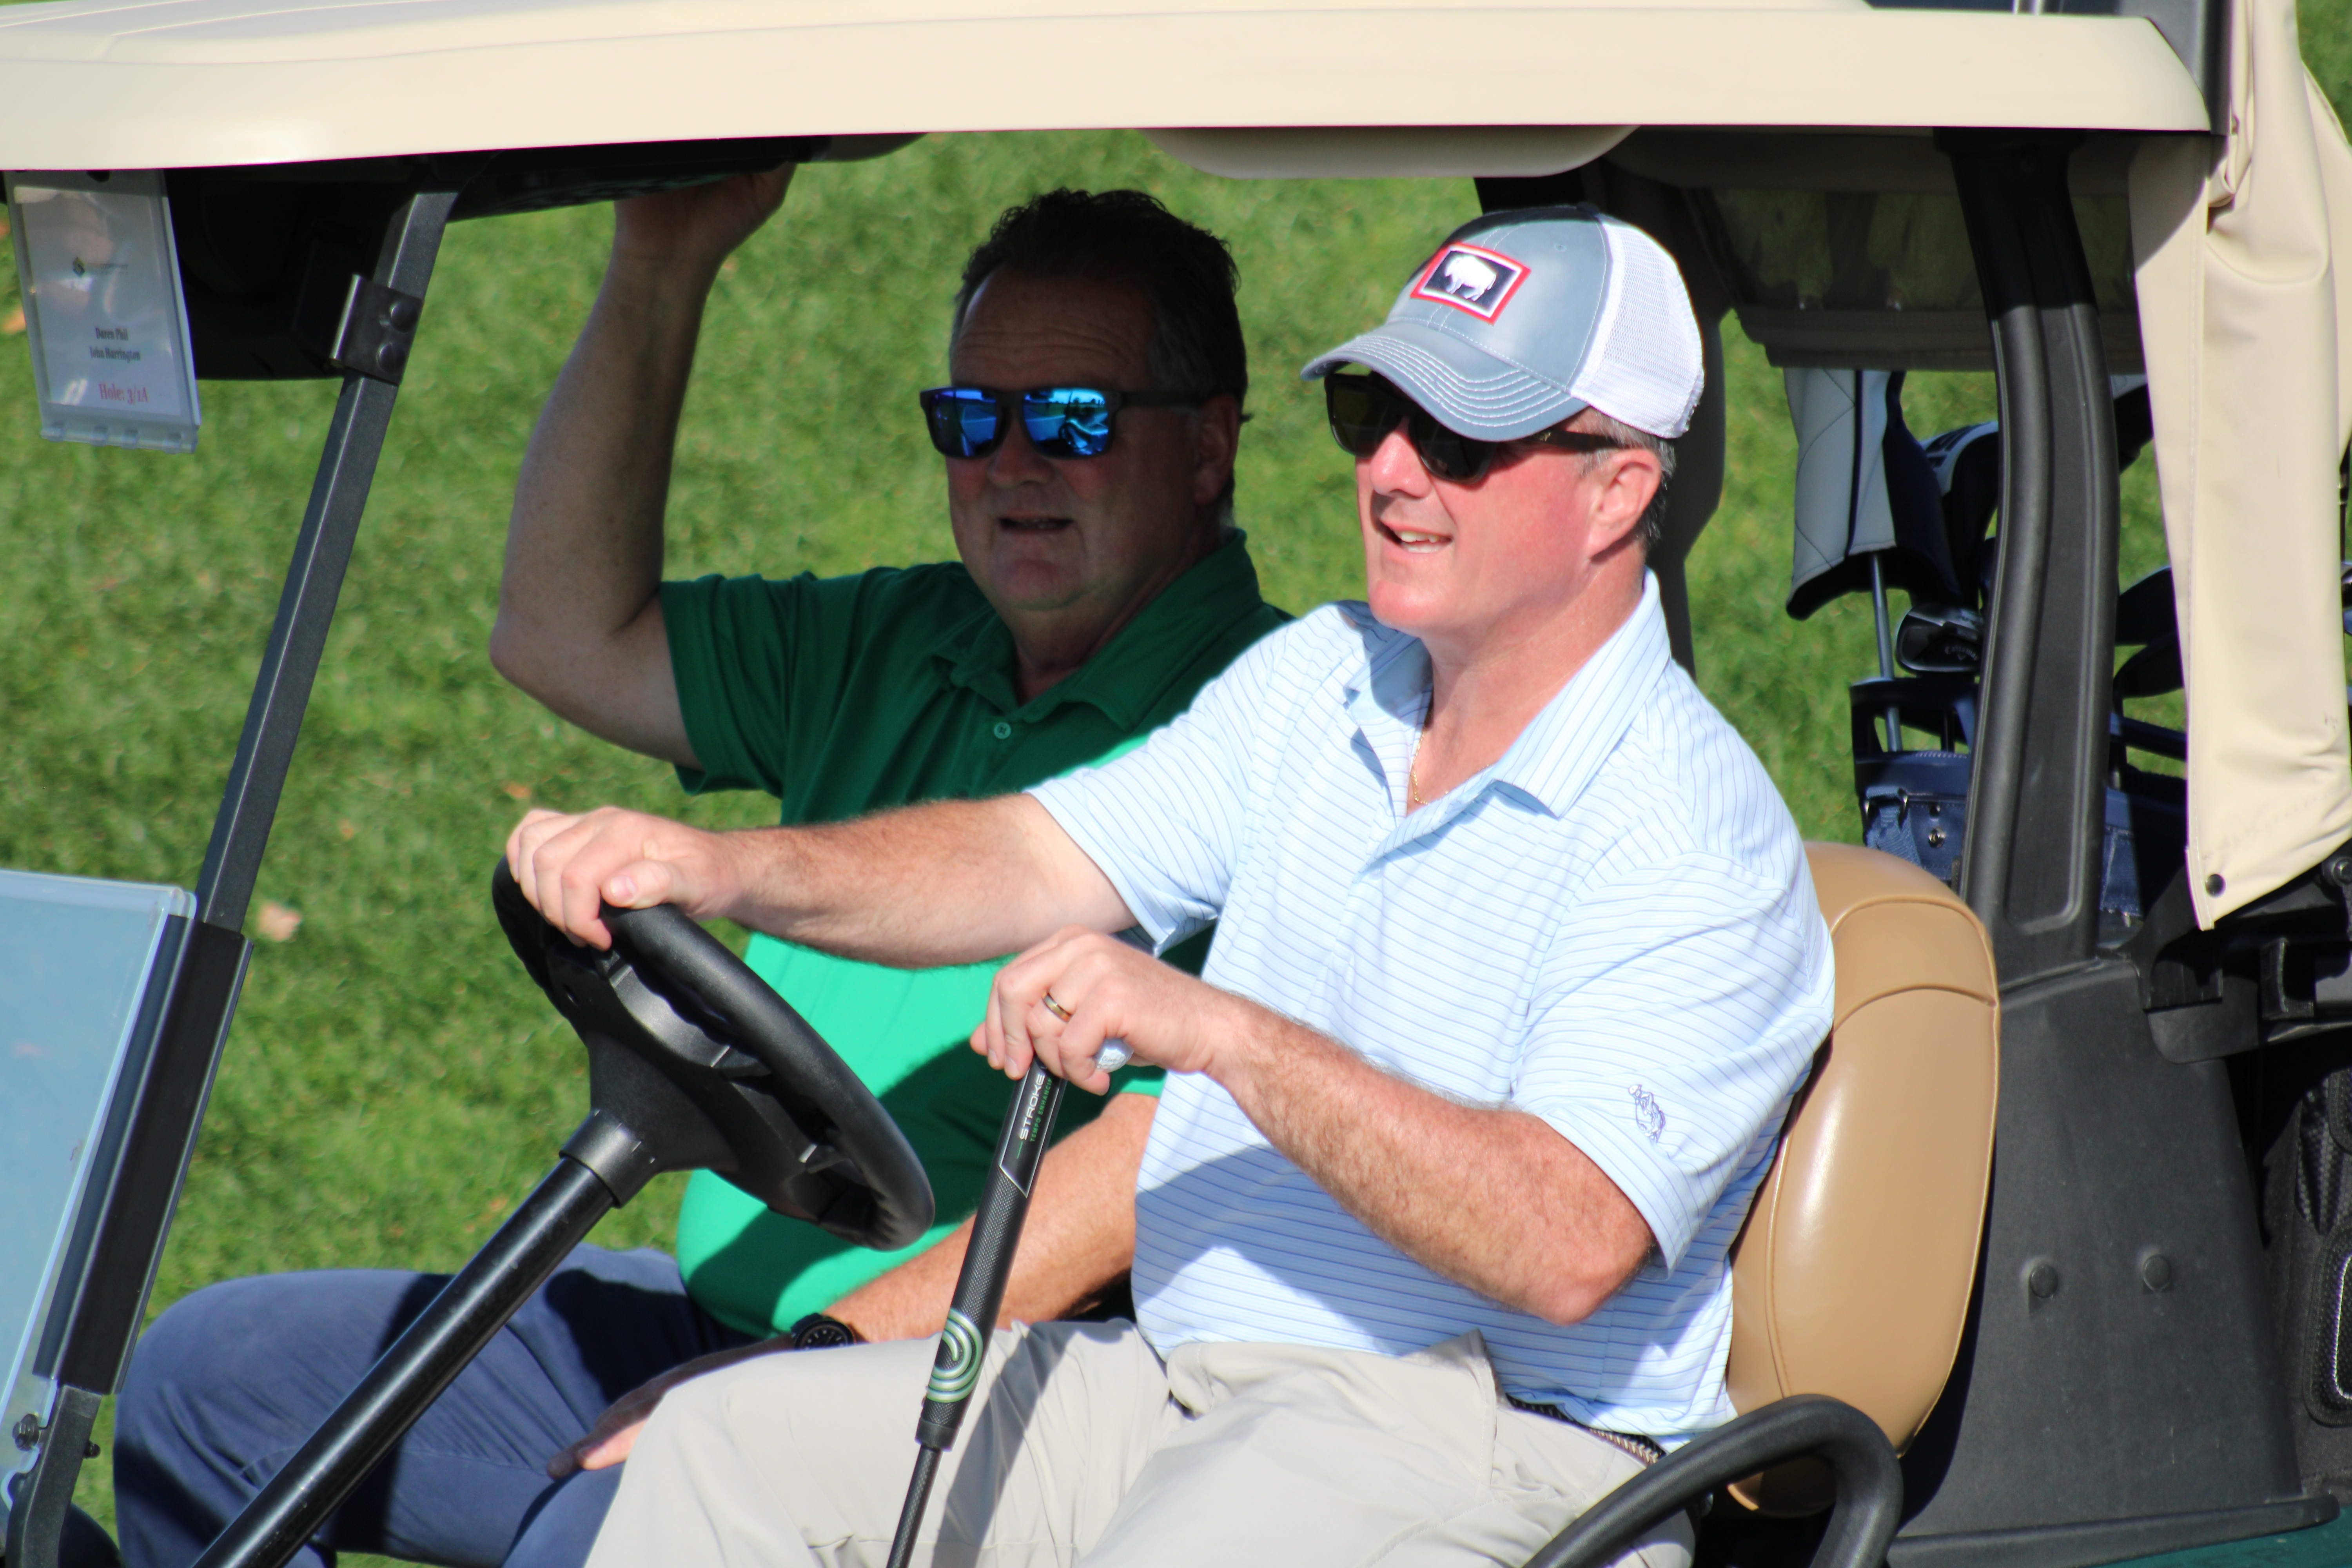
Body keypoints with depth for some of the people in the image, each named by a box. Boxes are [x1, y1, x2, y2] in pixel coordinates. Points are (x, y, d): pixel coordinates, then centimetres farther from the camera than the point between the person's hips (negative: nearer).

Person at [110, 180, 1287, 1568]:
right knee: (210, 1373, 5)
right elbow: (574, 634, 18)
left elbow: (1171, 1157, -21)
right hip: (721, 1331, 9)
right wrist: (660, 276, 10)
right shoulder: (901, 650, 16)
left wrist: (825, 1350, -23)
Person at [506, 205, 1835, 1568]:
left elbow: (1570, 1247, -26)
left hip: (1483, 1442, -8)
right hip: (1179, 1379, 8)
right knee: (730, 1439, -2)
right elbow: (1034, 862, 6)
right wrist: (730, 869, -13)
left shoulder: (1694, 843, -14)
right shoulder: (1320, 681, 12)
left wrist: (1225, 1034, -33)